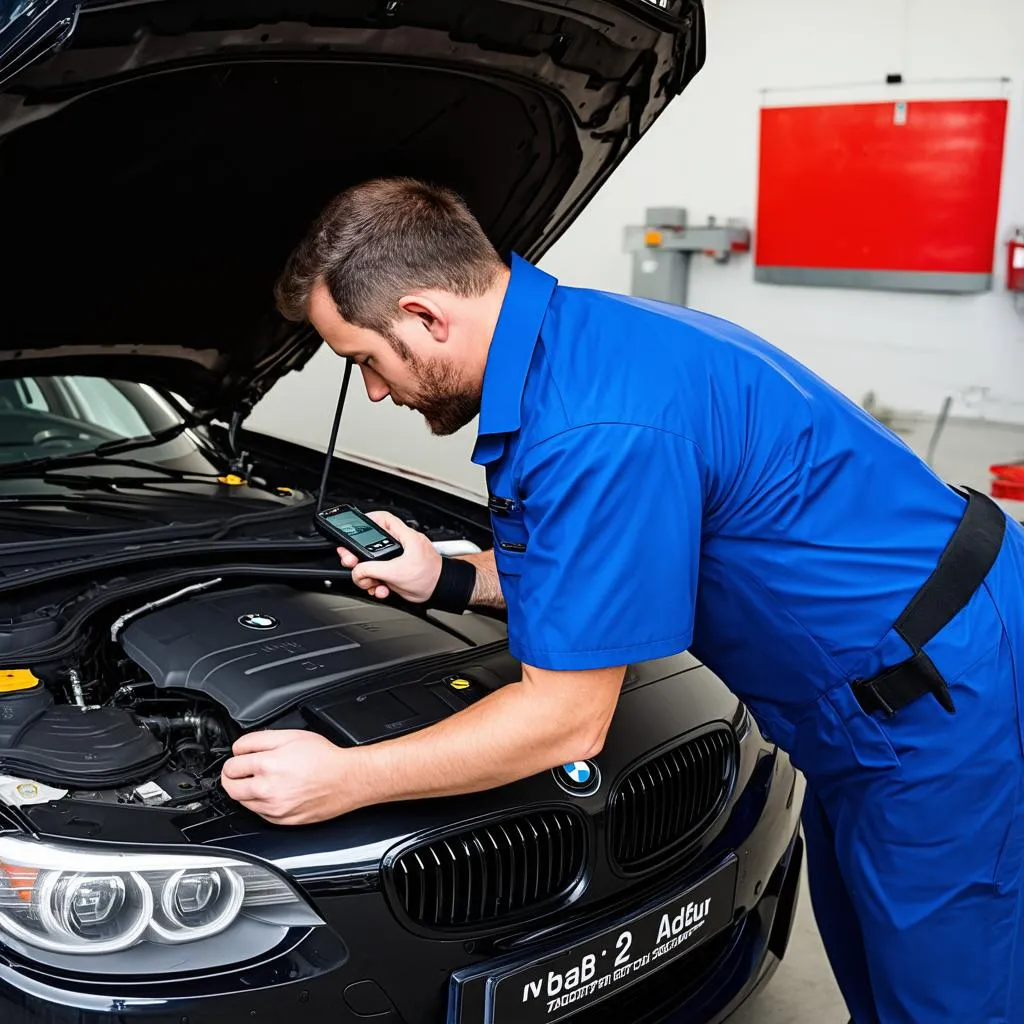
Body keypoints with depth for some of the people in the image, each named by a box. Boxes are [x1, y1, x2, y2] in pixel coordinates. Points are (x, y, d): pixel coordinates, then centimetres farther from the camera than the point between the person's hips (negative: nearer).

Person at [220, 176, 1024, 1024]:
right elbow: (611, 561, 14)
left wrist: (342, 781, -19)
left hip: (945, 705, -9)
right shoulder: (572, 340, 1)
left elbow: (568, 719, -25)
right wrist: (448, 580, 6)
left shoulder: (598, 427, -32)